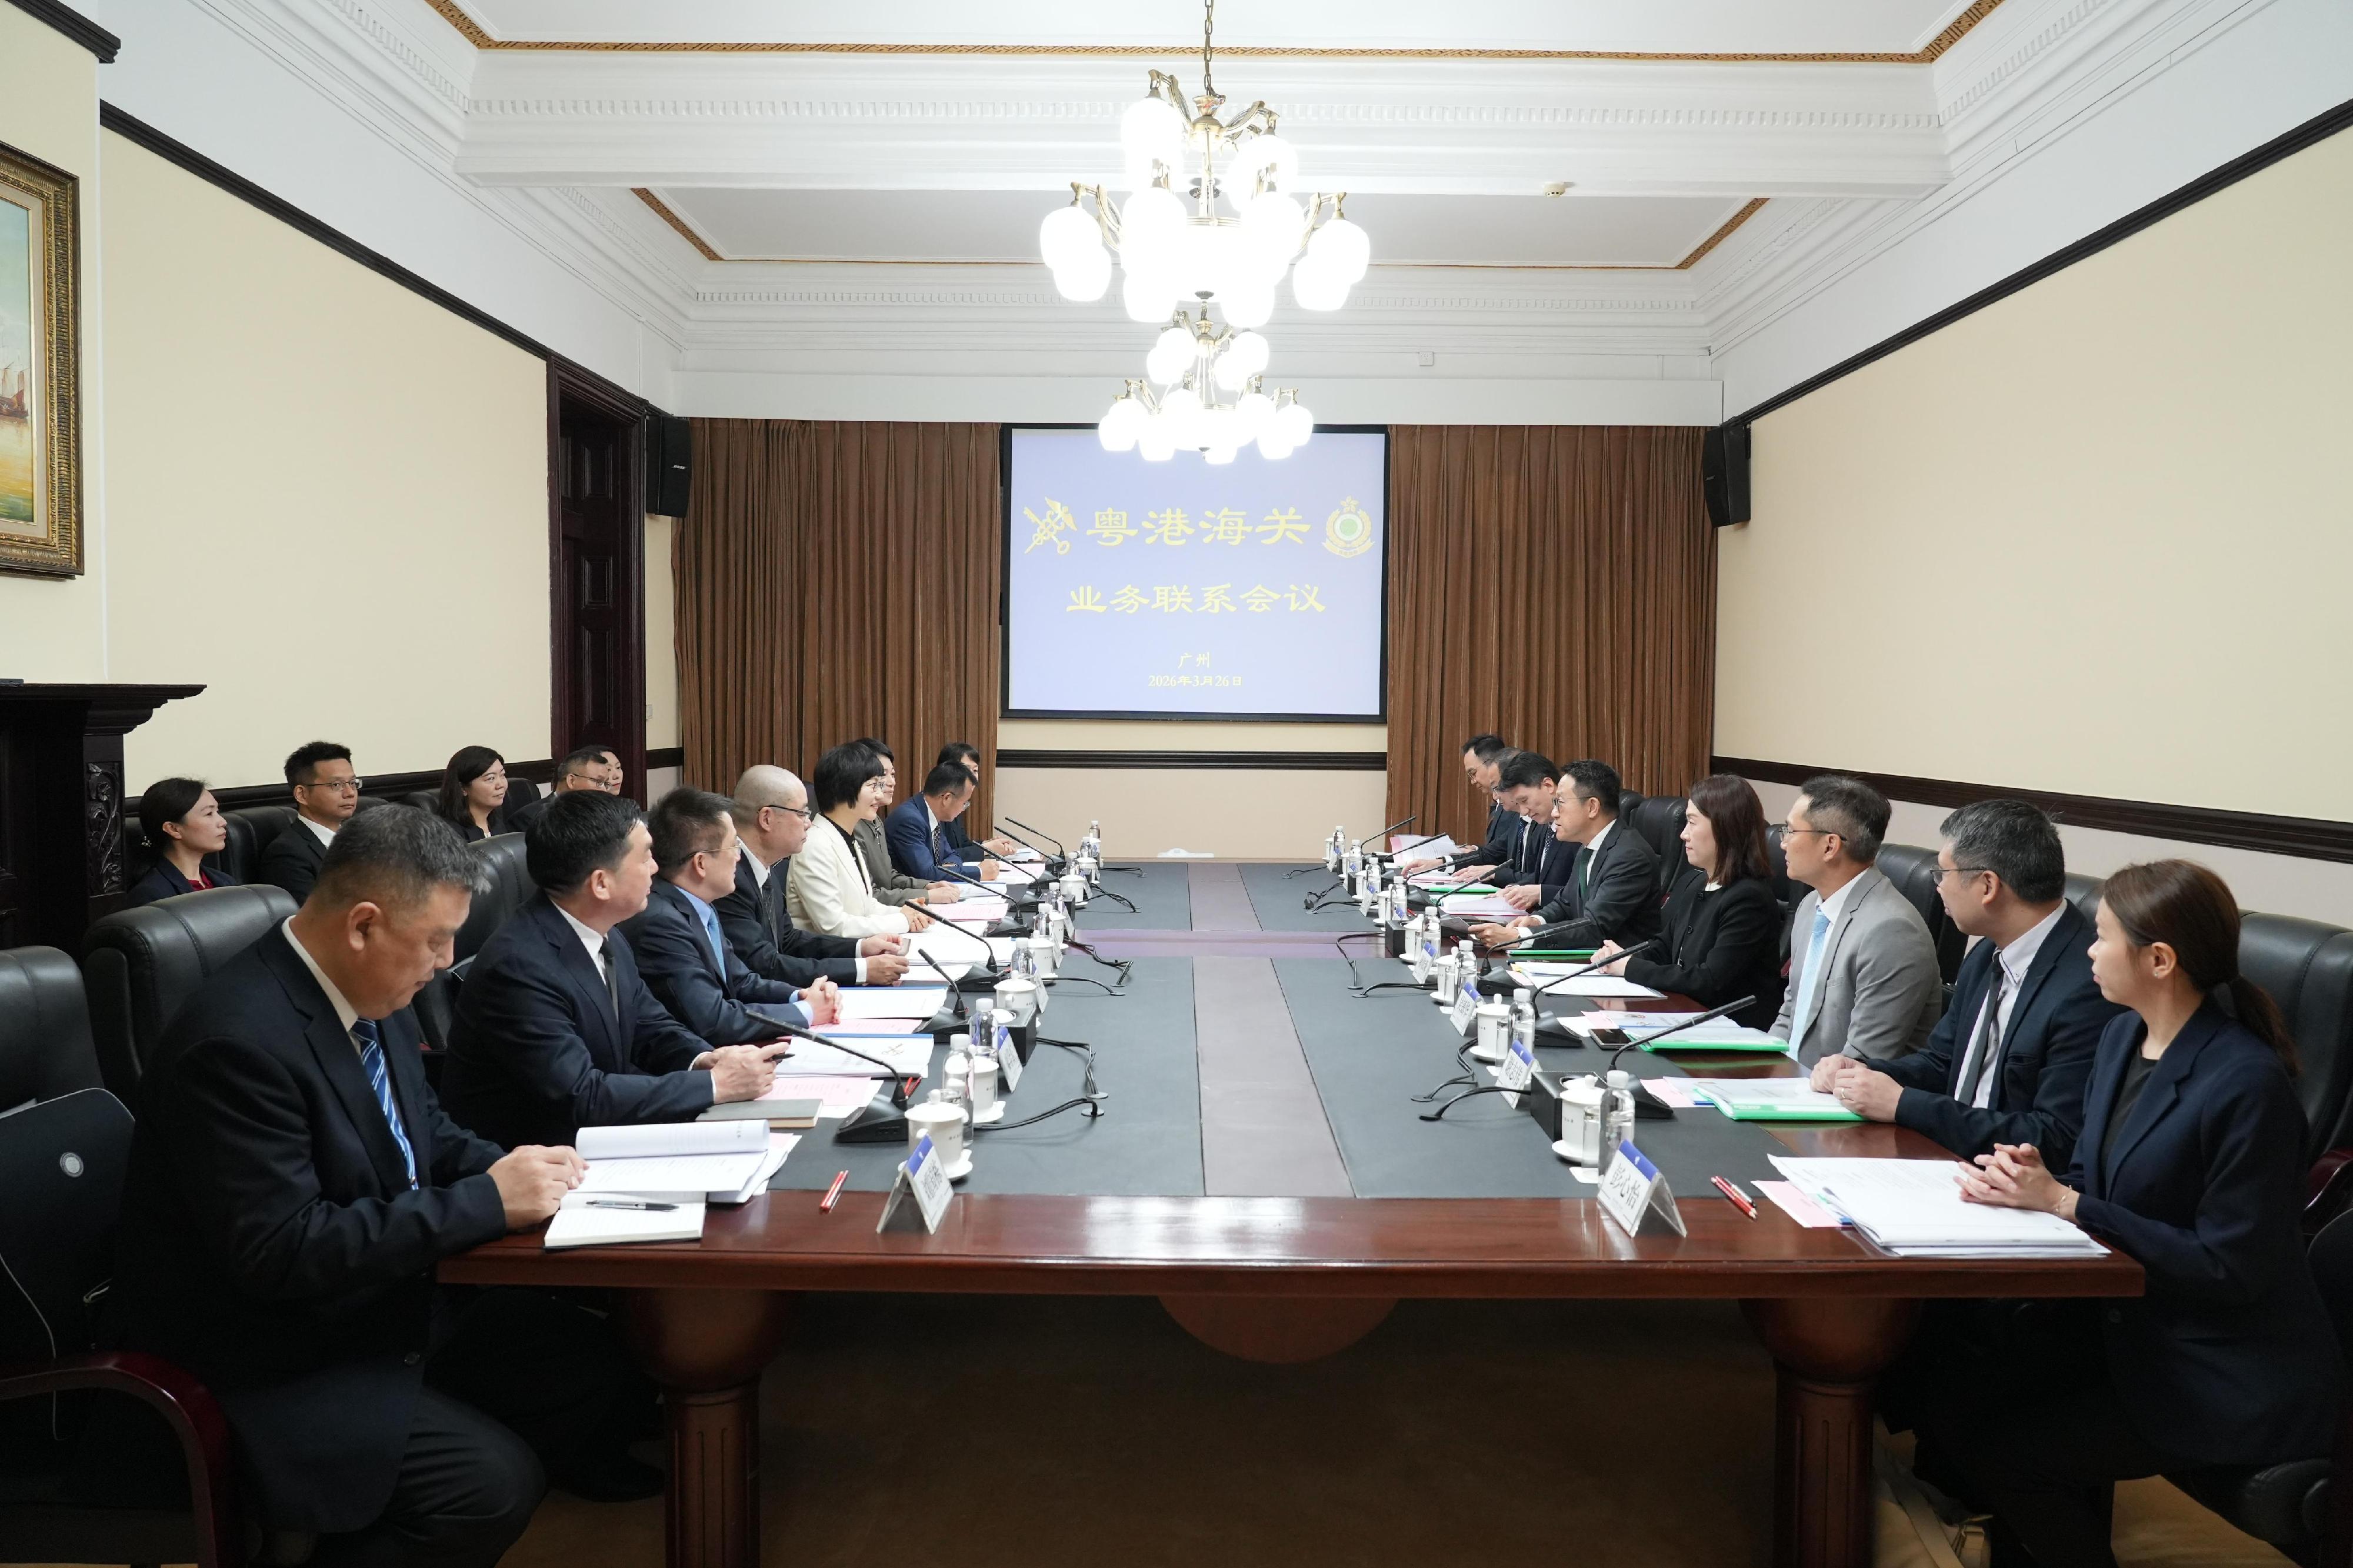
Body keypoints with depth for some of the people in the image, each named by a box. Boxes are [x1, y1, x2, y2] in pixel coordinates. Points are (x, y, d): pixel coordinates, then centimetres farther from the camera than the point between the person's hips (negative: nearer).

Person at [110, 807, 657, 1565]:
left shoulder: (369, 994, 0)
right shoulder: (239, 1040, -27)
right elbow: (281, 1252, -30)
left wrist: (509, 1167, -7)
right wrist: (487, 1202, -26)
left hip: (386, 1303, 9)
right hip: (272, 1362, -9)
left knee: (594, 1364, 0)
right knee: (493, 1480, -23)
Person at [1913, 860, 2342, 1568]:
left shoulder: (2247, 1083, -23)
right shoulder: (2122, 1035, 3)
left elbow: (2229, 1268, -22)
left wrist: (2064, 1202, -22)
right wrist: (2033, 1178, -12)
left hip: (2233, 1378, -7)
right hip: (2126, 1319, 7)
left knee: (2001, 1449, -14)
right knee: (1951, 1398, -8)